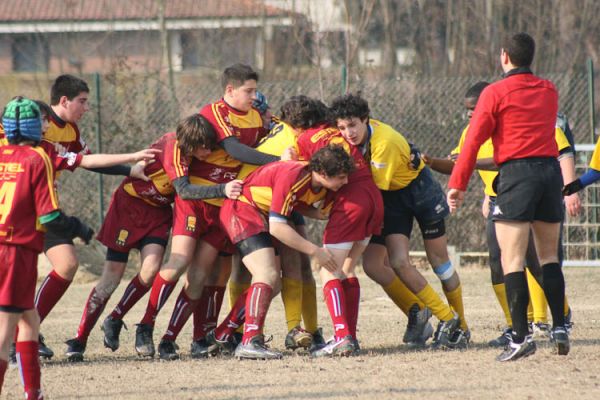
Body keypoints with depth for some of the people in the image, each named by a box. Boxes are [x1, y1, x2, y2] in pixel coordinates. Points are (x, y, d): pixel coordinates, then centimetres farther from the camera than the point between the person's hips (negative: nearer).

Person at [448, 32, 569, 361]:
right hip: (551, 168, 5)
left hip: (516, 172, -5)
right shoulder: (549, 91, 14)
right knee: (549, 256, 17)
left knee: (512, 259, -6)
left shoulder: (495, 93, -3)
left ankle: (521, 336, -15)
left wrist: (457, 183, -4)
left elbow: (474, 139, -6)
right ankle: (559, 328, 12)